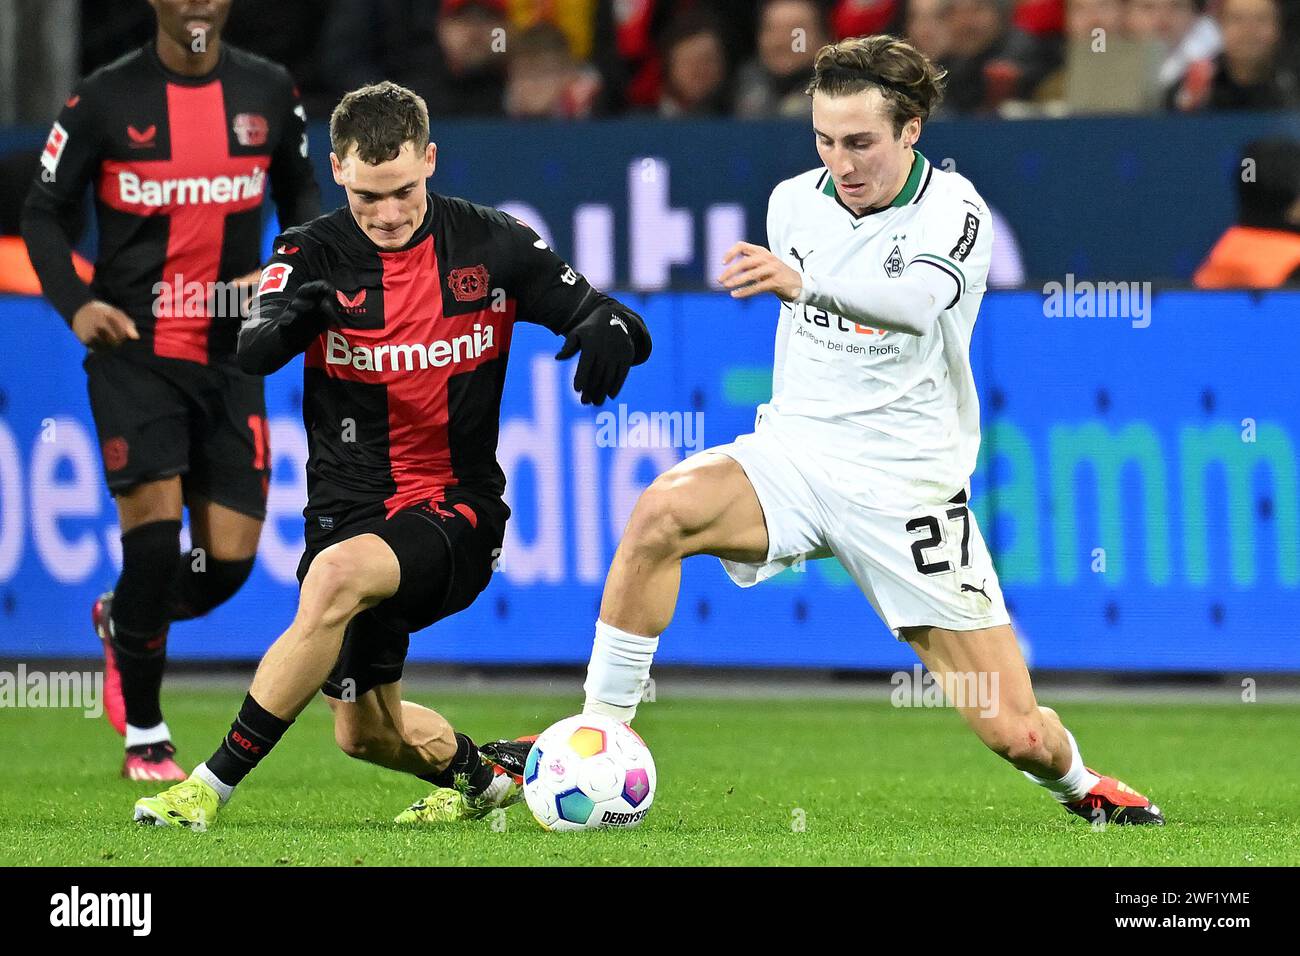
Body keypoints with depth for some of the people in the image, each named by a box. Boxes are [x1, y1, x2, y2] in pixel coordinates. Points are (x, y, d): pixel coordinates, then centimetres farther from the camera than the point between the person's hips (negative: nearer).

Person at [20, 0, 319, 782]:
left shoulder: (270, 93, 4)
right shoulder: (105, 100, -5)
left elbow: (301, 191, 19)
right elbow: (44, 212, 2)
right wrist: (75, 304, -14)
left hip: (231, 356, 3)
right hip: (135, 349, -3)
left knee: (231, 559, -2)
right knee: (156, 523, -18)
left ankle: (123, 625, 33)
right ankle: (145, 732, 0)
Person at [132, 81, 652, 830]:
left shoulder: (494, 246, -2)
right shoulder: (314, 255, -5)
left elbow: (618, 323, 1)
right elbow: (253, 353, -22)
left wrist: (609, 330, -25)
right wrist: (290, 318, -46)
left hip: (458, 508, -3)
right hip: (351, 507, 3)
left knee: (335, 575, -33)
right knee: (366, 732, 4)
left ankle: (214, 786, -28)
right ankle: (484, 775, 40)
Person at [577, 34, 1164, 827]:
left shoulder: (955, 210, -13)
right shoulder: (793, 202, 4)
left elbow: (917, 303, -36)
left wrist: (803, 283, -52)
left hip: (910, 486, -3)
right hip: (798, 456, 4)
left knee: (1016, 735, -5)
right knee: (663, 511, -30)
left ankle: (1078, 781, 32)